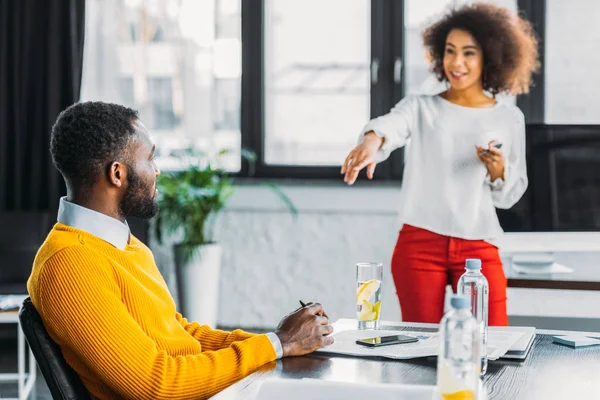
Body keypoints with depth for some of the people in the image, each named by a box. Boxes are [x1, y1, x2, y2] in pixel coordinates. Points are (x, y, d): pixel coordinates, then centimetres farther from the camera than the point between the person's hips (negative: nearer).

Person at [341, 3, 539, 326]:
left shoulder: (509, 118, 8)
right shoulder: (420, 107, 4)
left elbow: (509, 197, 13)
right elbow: (390, 125, -19)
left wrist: (498, 172, -9)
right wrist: (372, 139, -42)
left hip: (479, 249, 1)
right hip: (419, 244, -1)